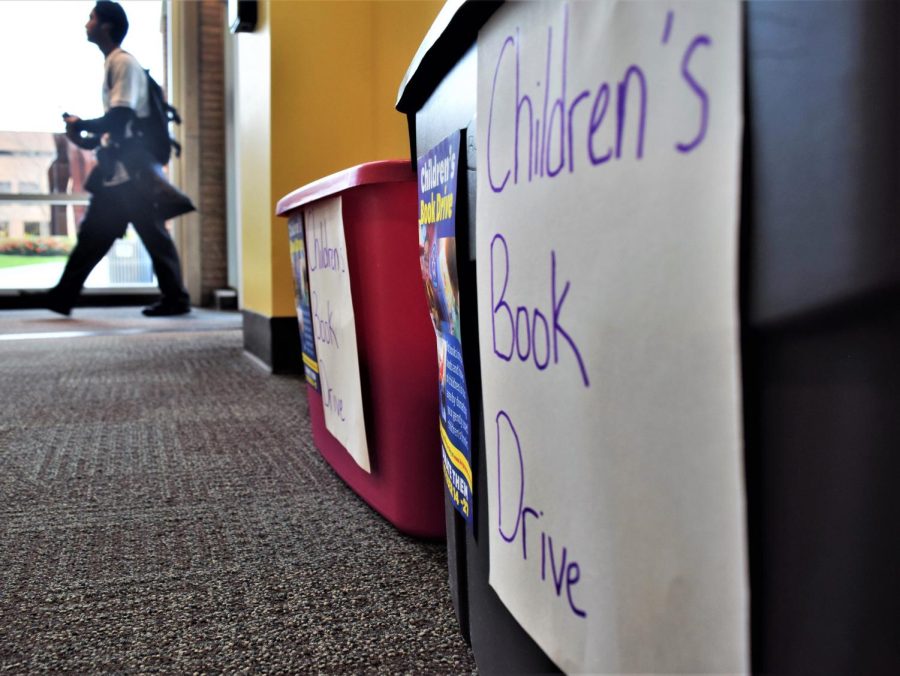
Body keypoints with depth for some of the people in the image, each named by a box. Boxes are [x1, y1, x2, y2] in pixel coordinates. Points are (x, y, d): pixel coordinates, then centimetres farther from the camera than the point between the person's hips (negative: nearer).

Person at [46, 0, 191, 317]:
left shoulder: (123, 62, -8)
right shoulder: (113, 63, 19)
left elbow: (120, 118, -18)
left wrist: (81, 126, -5)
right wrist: (89, 140, 10)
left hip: (132, 170, -9)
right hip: (118, 170, 9)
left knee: (153, 234, -4)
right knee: (93, 234, 9)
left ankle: (176, 299, 4)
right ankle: (61, 297, 13)